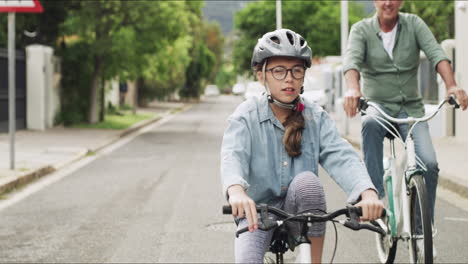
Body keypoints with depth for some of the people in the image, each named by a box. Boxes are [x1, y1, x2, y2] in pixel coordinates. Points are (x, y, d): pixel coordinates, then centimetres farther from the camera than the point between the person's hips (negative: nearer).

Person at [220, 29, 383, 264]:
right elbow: (233, 156, -27)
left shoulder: (316, 118, -3)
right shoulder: (247, 116, -9)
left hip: (299, 215, 2)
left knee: (307, 179, -29)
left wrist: (368, 192, -40)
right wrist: (236, 191, -51)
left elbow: (341, 156, -18)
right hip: (257, 211, -2)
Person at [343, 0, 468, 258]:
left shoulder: (414, 24, 0)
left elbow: (435, 53, -15)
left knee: (429, 163, -19)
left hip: (411, 108, 1)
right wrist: (353, 89, -43)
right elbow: (352, 59, -21)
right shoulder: (361, 29, -3)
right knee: (370, 124, -39)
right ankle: (375, 194, -33)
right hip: (377, 105, -1)